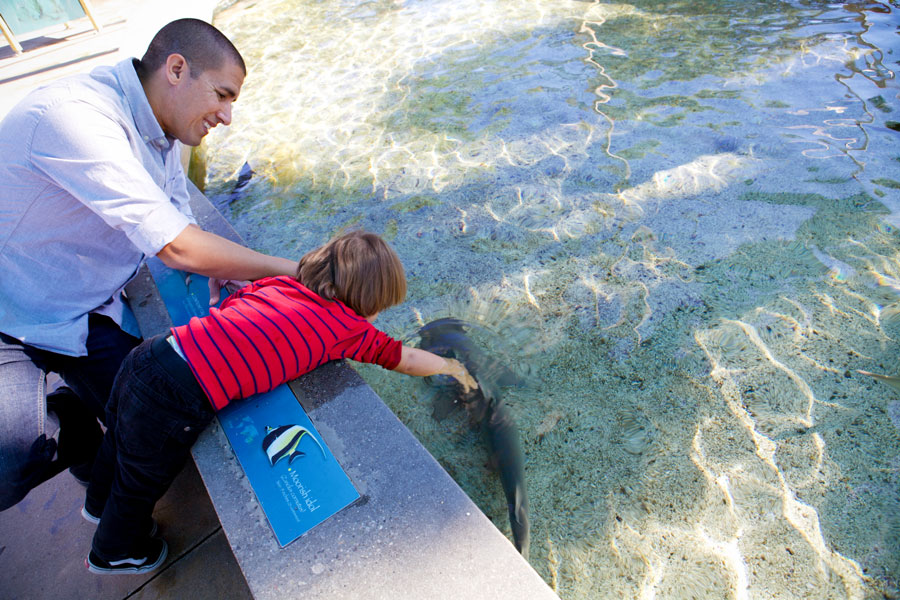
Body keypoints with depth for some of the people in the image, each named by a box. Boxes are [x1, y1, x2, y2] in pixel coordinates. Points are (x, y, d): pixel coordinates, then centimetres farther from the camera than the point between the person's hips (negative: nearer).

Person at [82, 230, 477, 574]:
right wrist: (450, 367, 22)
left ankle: (100, 503, 69)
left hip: (147, 355, 7)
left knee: (120, 438, 36)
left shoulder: (282, 283, 7)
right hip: (175, 403, -7)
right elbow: (403, 359, 6)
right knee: (143, 483, 25)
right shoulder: (351, 329, -8)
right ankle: (115, 553, 58)